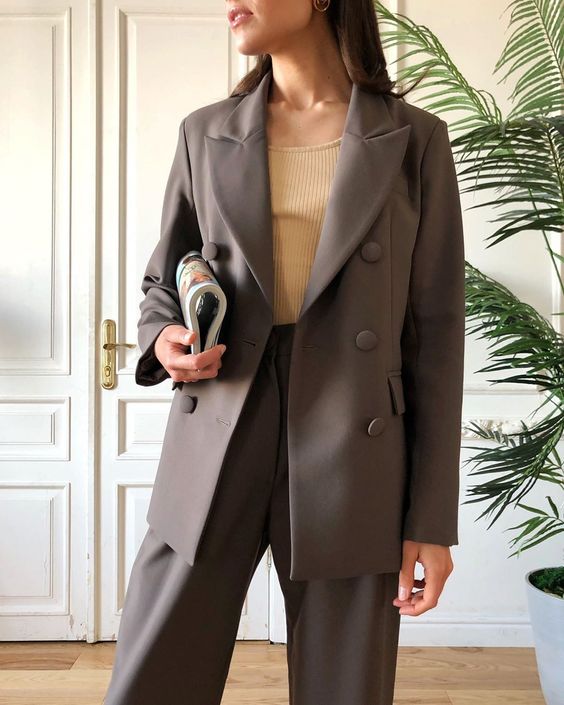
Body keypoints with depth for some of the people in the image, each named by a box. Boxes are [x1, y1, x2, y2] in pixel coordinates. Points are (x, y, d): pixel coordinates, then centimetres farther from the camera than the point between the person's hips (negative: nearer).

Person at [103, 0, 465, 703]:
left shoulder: (414, 139, 2)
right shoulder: (205, 134, 8)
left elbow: (434, 333, 0)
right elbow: (161, 281, 18)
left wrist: (433, 519, -3)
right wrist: (162, 338, -7)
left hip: (350, 464, -1)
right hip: (213, 454, 2)